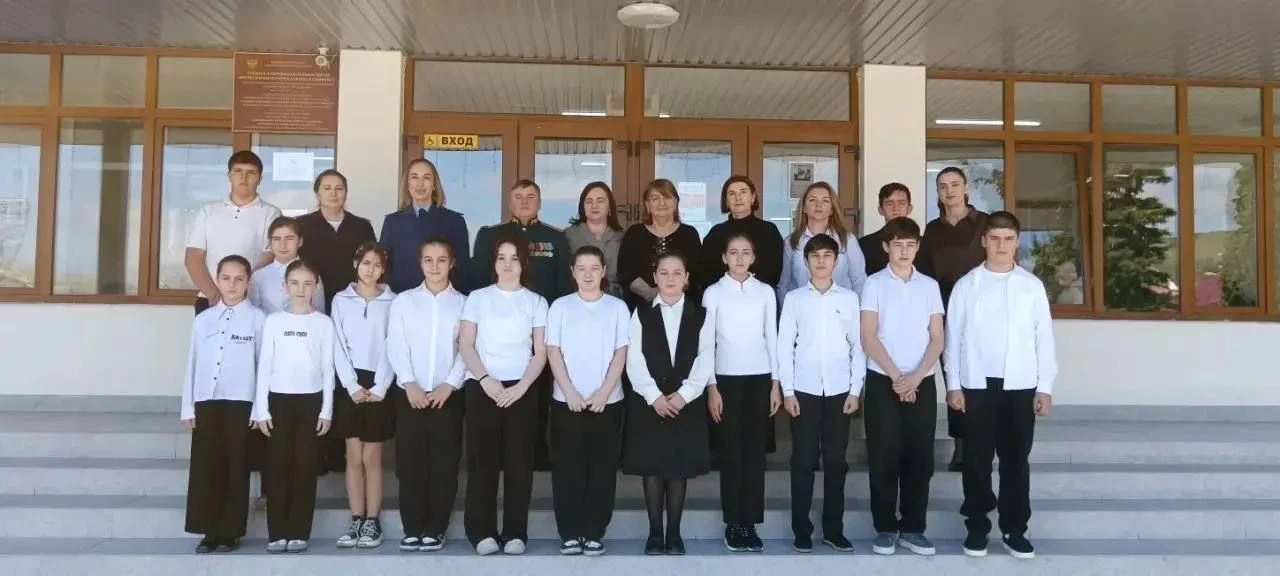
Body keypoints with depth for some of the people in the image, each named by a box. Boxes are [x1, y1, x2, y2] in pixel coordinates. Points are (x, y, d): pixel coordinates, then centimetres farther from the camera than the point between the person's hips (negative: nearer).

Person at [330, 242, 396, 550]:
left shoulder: (392, 302, 2)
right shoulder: (341, 300, 5)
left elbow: (391, 347, -2)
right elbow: (339, 347, 0)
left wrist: (379, 388, -10)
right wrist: (353, 386, -9)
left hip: (379, 386, -1)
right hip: (350, 384, 1)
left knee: (372, 457, 2)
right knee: (354, 457, 5)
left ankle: (372, 521, 9)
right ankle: (356, 520, 12)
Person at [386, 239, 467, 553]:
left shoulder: (464, 304, 5)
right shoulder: (403, 301, 7)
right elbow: (396, 347, 0)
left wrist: (449, 385, -12)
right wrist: (410, 384, -11)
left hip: (448, 394, -1)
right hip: (410, 393, 1)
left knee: (444, 464, 2)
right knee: (410, 463, 3)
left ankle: (435, 529, 11)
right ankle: (412, 529, 12)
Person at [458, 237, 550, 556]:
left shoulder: (536, 302, 9)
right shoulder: (477, 298, 8)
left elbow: (541, 352, 4)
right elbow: (465, 346, 2)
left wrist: (521, 387, -9)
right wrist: (486, 380, -12)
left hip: (521, 390, 0)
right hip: (482, 388, 0)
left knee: (519, 461, 0)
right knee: (482, 460, -1)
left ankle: (515, 532, 6)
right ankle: (482, 531, 5)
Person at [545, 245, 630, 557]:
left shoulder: (617, 307, 4)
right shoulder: (560, 306, 4)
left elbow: (621, 353, 0)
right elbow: (553, 352, 0)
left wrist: (603, 393, -10)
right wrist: (570, 392, -10)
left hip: (607, 400, 0)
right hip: (566, 400, 0)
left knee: (602, 468, 3)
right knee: (568, 468, 3)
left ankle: (594, 533, 13)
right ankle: (570, 533, 12)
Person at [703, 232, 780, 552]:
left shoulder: (766, 292, 6)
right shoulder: (713, 293, 1)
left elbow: (772, 338, 8)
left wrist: (776, 383, 4)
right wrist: (711, 387, -4)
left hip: (760, 378, 2)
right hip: (727, 379, -1)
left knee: (755, 451, 3)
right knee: (731, 452, 1)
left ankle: (750, 523, 10)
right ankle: (733, 524, 10)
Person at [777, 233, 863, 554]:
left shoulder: (849, 298, 5)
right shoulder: (794, 298, 3)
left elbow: (858, 346, 6)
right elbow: (784, 346, 2)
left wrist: (856, 389, 0)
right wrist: (787, 390, -4)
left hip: (839, 390, 1)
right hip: (804, 390, -1)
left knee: (836, 461, 7)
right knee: (803, 462, 2)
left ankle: (834, 529, 17)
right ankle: (801, 531, 11)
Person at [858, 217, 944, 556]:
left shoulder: (929, 286, 8)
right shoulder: (874, 284, 0)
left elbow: (937, 339, 4)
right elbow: (868, 338, -5)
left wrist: (916, 377, -9)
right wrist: (896, 377, -12)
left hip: (922, 383, 3)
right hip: (883, 382, -2)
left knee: (920, 458, 5)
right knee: (884, 459, 1)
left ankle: (912, 529, 15)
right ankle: (885, 528, 11)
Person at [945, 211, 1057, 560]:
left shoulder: (1032, 285, 3)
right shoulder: (966, 285, 1)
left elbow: (1044, 337, 4)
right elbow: (954, 336, 2)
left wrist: (1045, 386, 1)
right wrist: (953, 384, -2)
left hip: (1020, 386, 1)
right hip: (976, 385, -1)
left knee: (1016, 461, 8)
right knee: (977, 461, 6)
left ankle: (1014, 529, 18)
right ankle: (976, 527, 17)